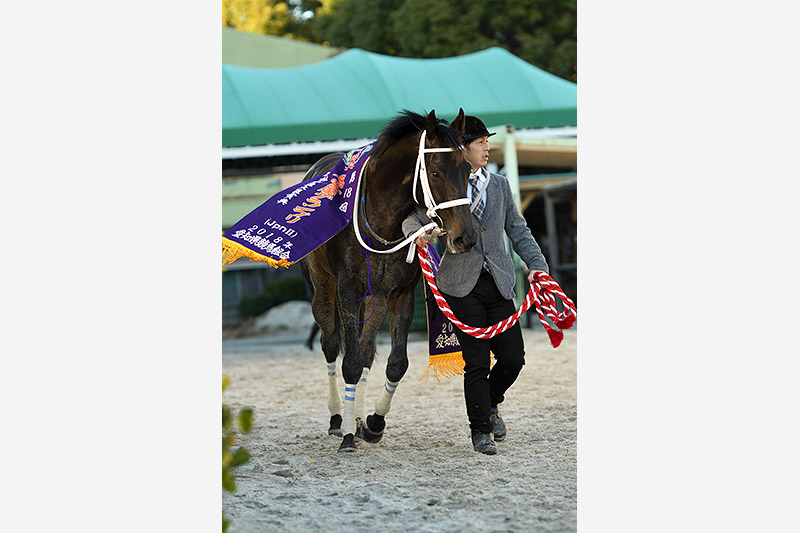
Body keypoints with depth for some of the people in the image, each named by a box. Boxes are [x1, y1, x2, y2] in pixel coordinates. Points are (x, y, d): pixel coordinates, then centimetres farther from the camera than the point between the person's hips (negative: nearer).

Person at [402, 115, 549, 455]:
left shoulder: (499, 185, 13)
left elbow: (518, 231, 15)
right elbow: (414, 217, 7)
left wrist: (537, 264, 2)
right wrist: (417, 233, -17)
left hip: (499, 283, 3)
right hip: (462, 286, -3)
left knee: (513, 357, -1)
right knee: (477, 362, -4)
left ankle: (490, 402, 30)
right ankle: (481, 430, 11)